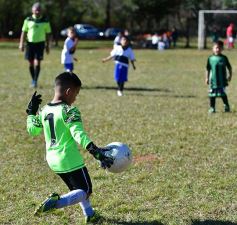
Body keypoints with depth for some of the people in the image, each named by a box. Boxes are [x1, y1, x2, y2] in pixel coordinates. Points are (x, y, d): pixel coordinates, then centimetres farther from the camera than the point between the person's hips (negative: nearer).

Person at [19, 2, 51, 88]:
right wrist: (21, 43, -4)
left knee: (37, 63, -11)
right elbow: (24, 32, 4)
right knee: (31, 63, 7)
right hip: (30, 43, 1)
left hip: (40, 43, -1)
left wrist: (47, 46, 7)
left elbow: (47, 34, 8)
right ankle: (33, 80, 23)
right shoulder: (28, 20, 2)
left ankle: (35, 81, -5)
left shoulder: (45, 21, 2)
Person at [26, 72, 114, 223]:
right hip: (70, 160, -8)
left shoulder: (44, 110, 4)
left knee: (76, 188, 27)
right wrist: (97, 152, -35)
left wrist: (31, 111, 29)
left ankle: (89, 214, 35)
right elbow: (79, 135, -29)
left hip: (52, 160, 8)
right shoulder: (69, 111, -17)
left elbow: (32, 130, 16)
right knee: (85, 191, 3)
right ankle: (57, 202, -20)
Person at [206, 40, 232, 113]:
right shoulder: (210, 58, 1)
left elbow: (229, 67, 8)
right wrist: (207, 78, 4)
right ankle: (212, 107, 13)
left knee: (223, 94, -1)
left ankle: (226, 106, 15)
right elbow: (208, 69, 6)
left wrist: (230, 75, 4)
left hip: (222, 80, -1)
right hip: (213, 80, 1)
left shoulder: (224, 58, 0)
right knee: (212, 95, 4)